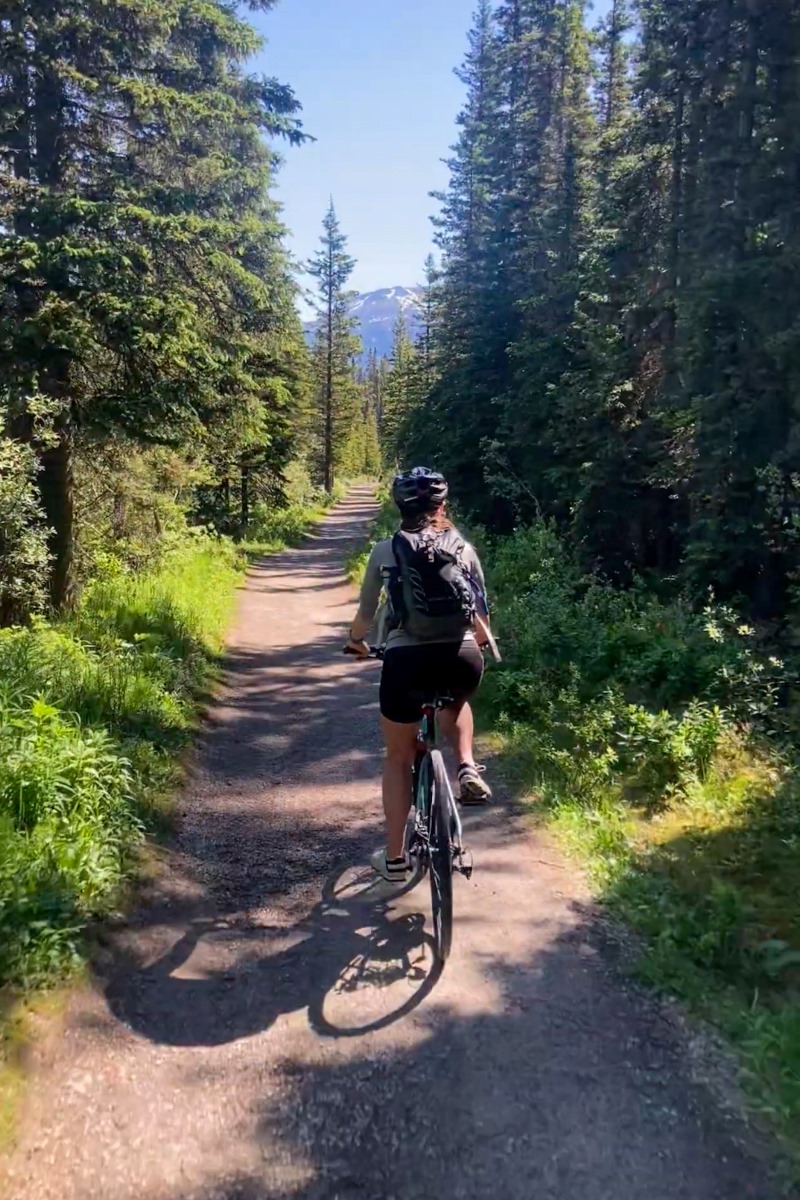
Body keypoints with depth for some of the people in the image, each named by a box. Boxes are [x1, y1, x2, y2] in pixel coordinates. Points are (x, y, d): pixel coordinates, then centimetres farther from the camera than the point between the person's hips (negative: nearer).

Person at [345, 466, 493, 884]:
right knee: (456, 701, 40)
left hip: (405, 661, -1)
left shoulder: (385, 550, 11)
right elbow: (482, 617, 20)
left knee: (398, 759, 20)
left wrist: (355, 641, 39)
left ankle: (394, 858, 24)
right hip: (463, 660, 2)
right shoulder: (463, 547, 14)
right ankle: (468, 768, 18)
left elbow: (366, 614, 17)